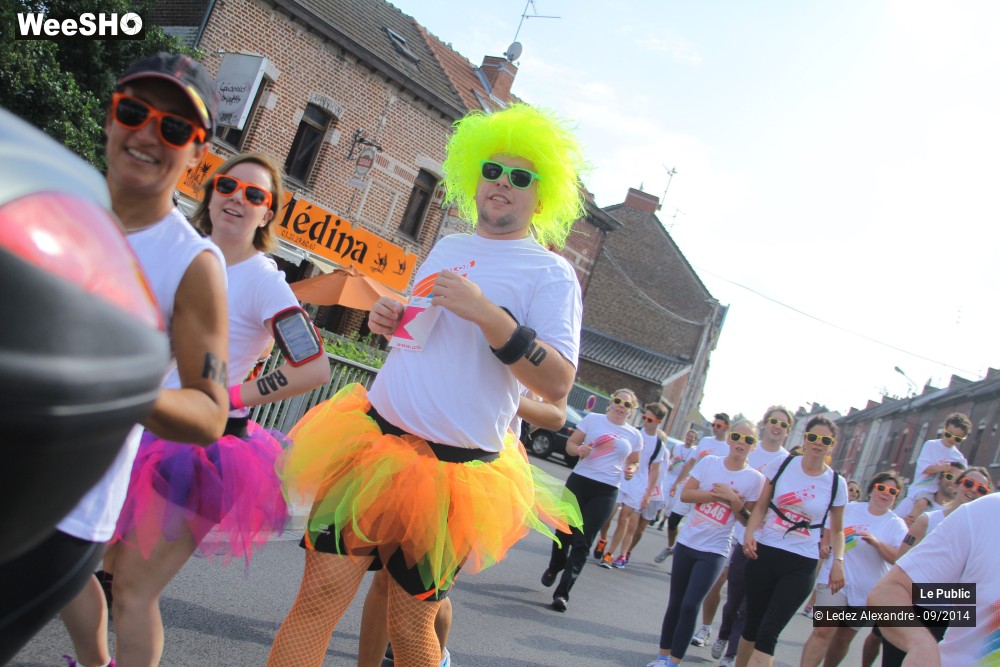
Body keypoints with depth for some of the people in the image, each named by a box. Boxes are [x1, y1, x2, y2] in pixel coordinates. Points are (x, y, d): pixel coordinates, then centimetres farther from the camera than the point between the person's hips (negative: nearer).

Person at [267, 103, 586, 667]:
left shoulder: (550, 273, -3)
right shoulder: (446, 248, 16)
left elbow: (558, 384, -13)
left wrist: (488, 313, -22)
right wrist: (389, 320, 7)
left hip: (453, 469, -4)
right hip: (375, 435, 5)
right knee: (322, 592, -4)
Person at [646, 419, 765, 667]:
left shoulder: (755, 479, -5)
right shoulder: (709, 462, 0)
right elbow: (685, 494, -7)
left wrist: (734, 500, -18)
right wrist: (717, 495, -17)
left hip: (714, 551, -2)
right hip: (687, 543, 2)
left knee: (690, 606, -10)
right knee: (675, 603, 11)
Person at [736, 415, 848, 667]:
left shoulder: (836, 484, 0)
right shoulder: (782, 466, 0)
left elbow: (837, 530, 13)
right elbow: (761, 506, 6)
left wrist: (838, 561, -2)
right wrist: (749, 533, -11)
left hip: (801, 566, -1)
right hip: (764, 553, 1)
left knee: (768, 634, -10)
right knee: (752, 625, 9)